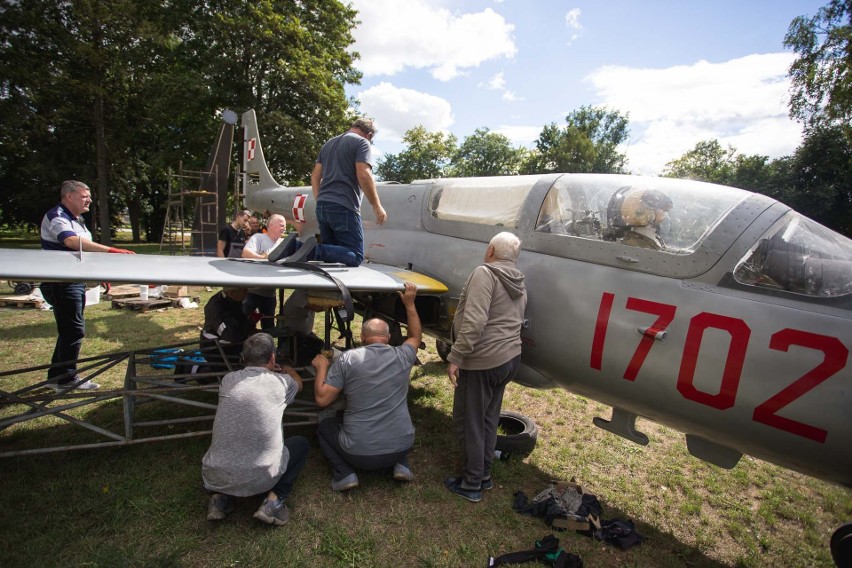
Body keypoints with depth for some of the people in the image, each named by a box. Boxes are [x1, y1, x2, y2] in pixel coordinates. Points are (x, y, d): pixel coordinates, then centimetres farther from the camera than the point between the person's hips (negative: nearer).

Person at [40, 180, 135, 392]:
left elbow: (84, 249, 23)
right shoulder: (56, 217, -15)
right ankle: (66, 379, 5)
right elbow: (72, 242, -34)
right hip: (61, 283, -10)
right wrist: (109, 250, -42)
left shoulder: (76, 220, 16)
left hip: (75, 282, 10)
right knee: (74, 330, -6)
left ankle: (57, 375, 26)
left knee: (69, 330, 15)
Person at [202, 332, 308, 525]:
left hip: (216, 477, 4)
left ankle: (221, 497, 13)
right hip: (261, 479, -3)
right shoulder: (281, 382, -3)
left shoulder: (228, 380, 2)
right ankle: (274, 499, 4)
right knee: (301, 444, 23)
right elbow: (298, 382, 24)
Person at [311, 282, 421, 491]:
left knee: (325, 426, 26)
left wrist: (322, 368, 7)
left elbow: (322, 399, -7)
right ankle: (401, 465, 16)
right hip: (401, 447, 3)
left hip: (359, 453, -3)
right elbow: (415, 337, 20)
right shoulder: (402, 356, -2)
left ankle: (344, 474, 6)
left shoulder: (347, 359, -10)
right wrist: (409, 304, 22)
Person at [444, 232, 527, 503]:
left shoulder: (485, 273, -15)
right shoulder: (519, 284, 12)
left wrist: (455, 357, -21)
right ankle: (484, 476, 32)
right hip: (510, 358, 9)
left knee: (468, 422, 6)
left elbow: (474, 321, -25)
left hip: (483, 361, -9)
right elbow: (511, 322, 13)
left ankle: (472, 484, 17)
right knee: (488, 420, 20)